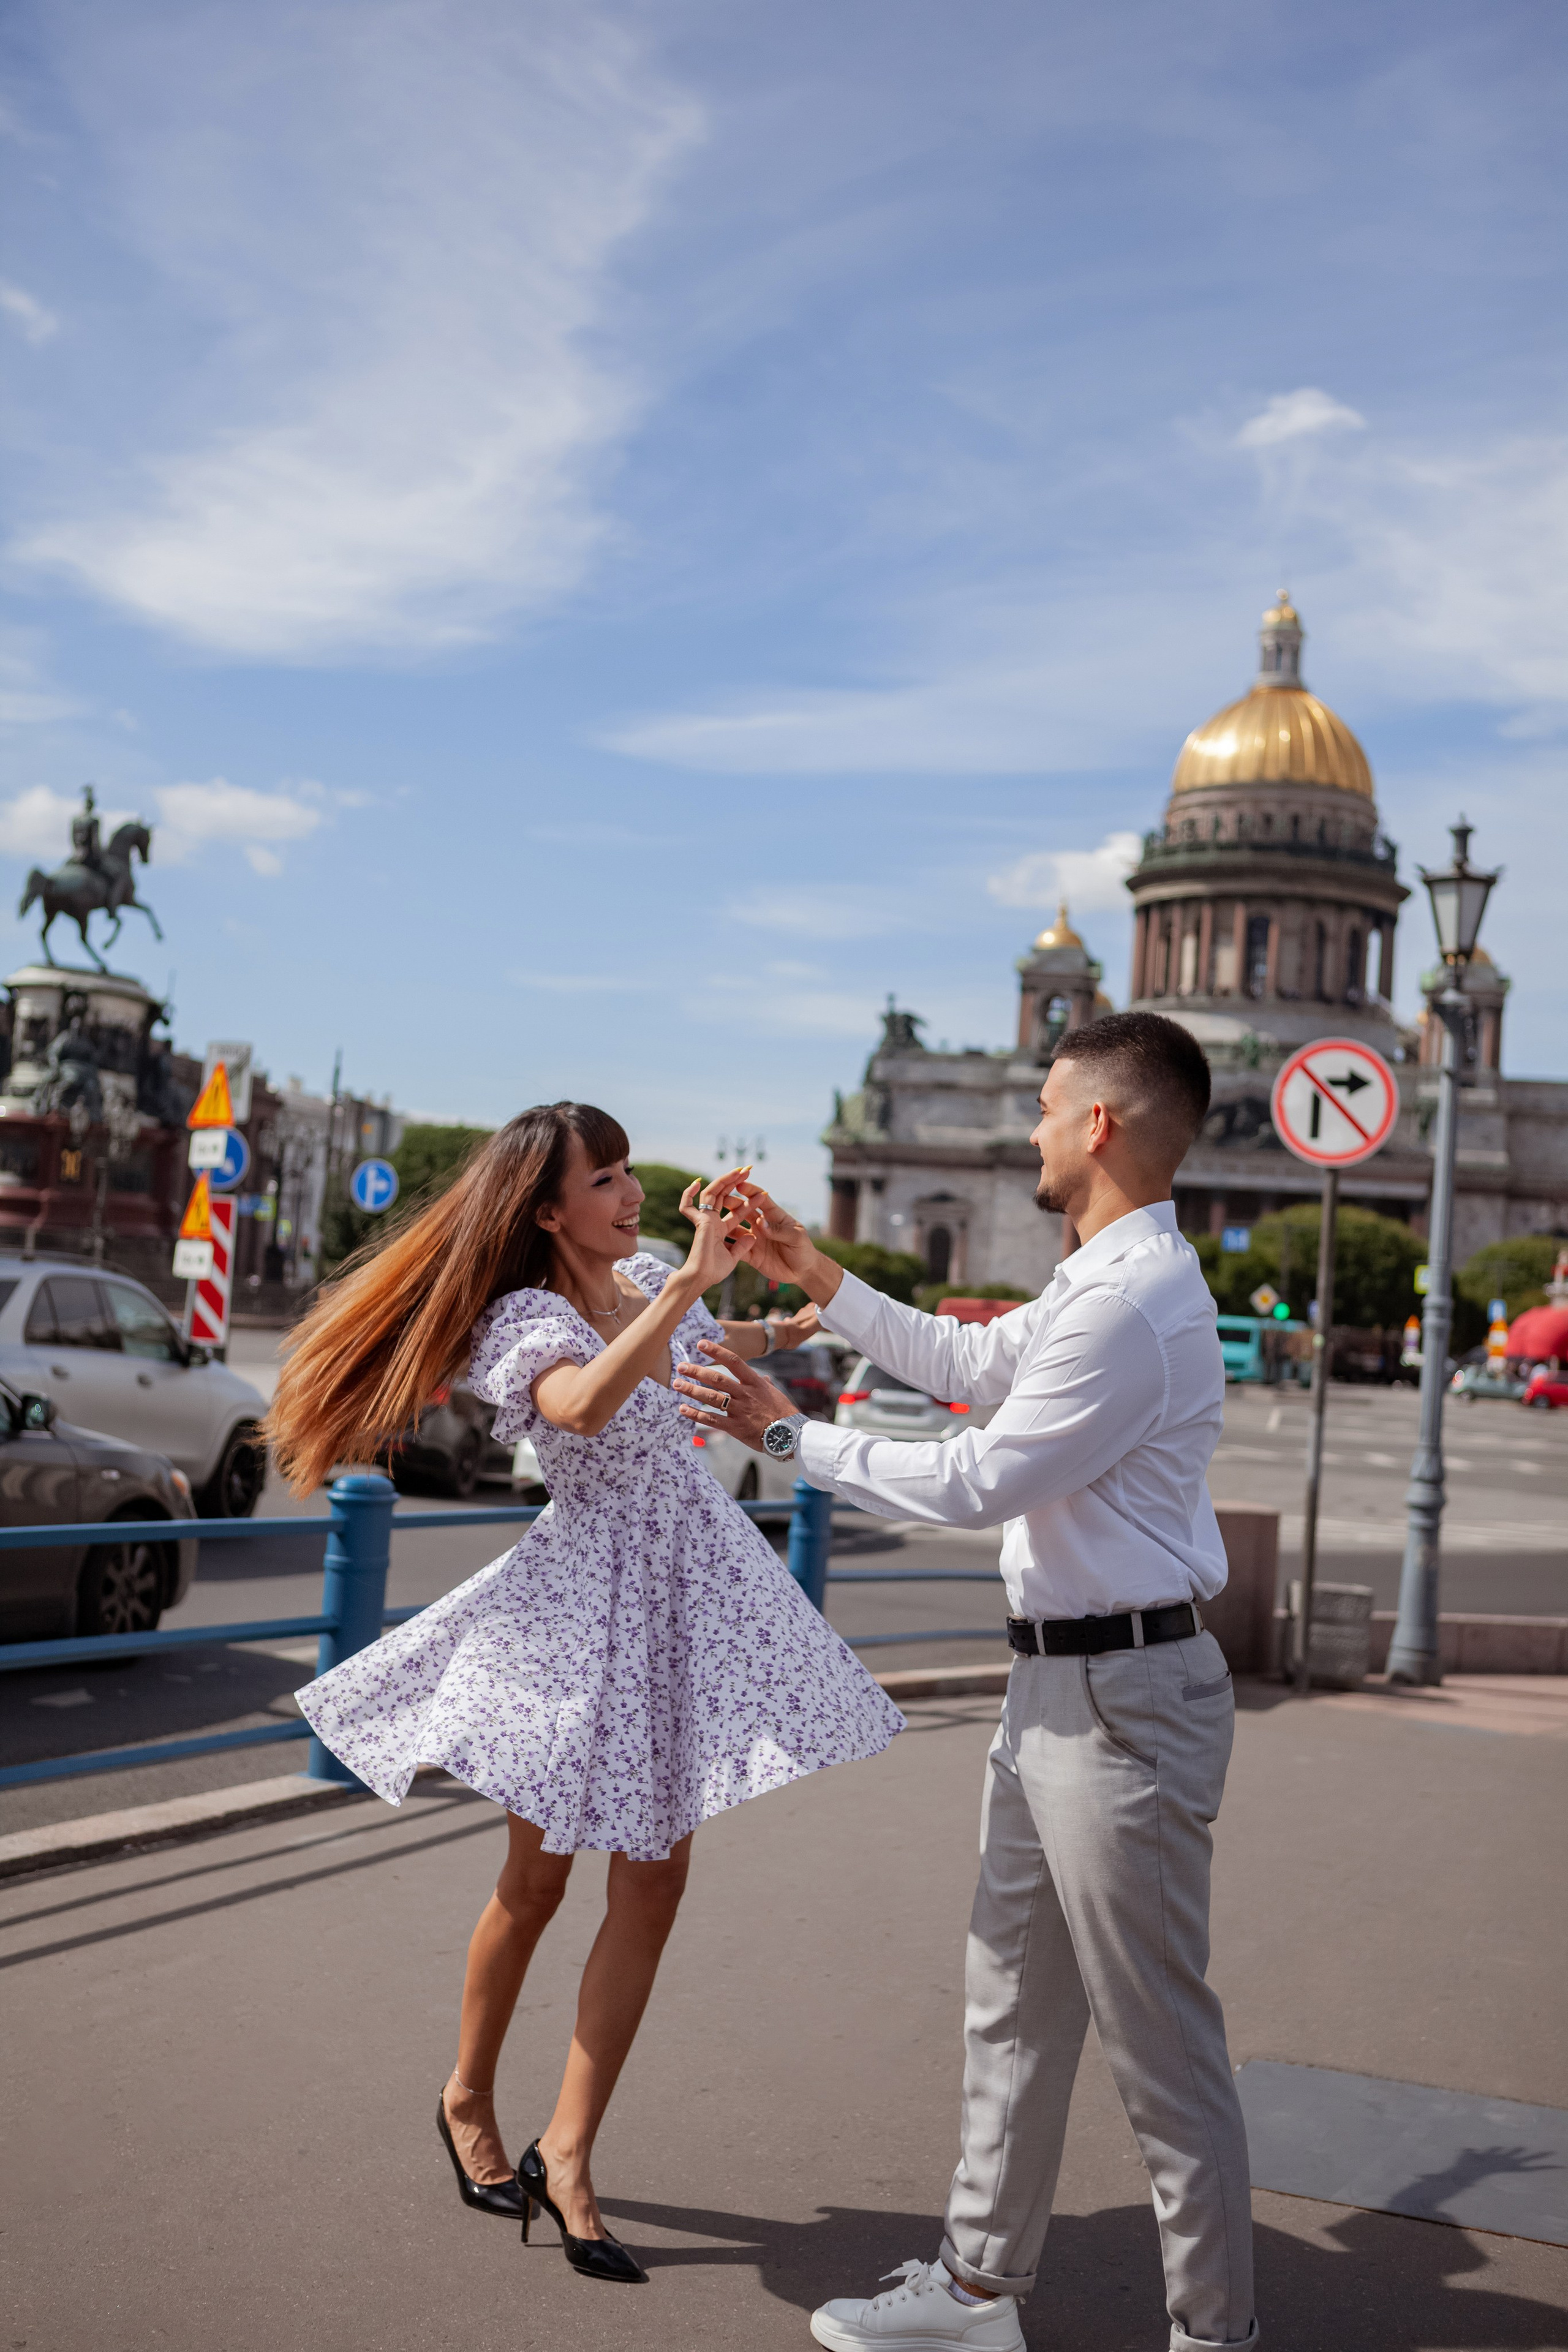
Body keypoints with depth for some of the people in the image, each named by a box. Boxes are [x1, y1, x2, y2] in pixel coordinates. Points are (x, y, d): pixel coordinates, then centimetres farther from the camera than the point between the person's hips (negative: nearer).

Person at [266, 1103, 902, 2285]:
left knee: (653, 1884, 4)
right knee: (538, 1880, 9)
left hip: (686, 1592, 6)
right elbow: (584, 1406, -43)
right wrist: (691, 1281, -45)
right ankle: (468, 2098, 34)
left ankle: (568, 2151, 12)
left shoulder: (647, 1282, 2)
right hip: (581, 1606, -6)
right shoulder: (530, 1320, -19)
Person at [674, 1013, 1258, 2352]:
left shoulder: (1133, 1302, -23)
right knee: (1013, 2002, 18)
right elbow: (970, 1361, 25)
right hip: (1059, 1680, 11)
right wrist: (819, 1279, 26)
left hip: (1123, 1697, -11)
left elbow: (976, 1484, -20)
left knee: (1159, 2039, 2)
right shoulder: (1108, 1283, 11)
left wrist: (790, 1437, -9)